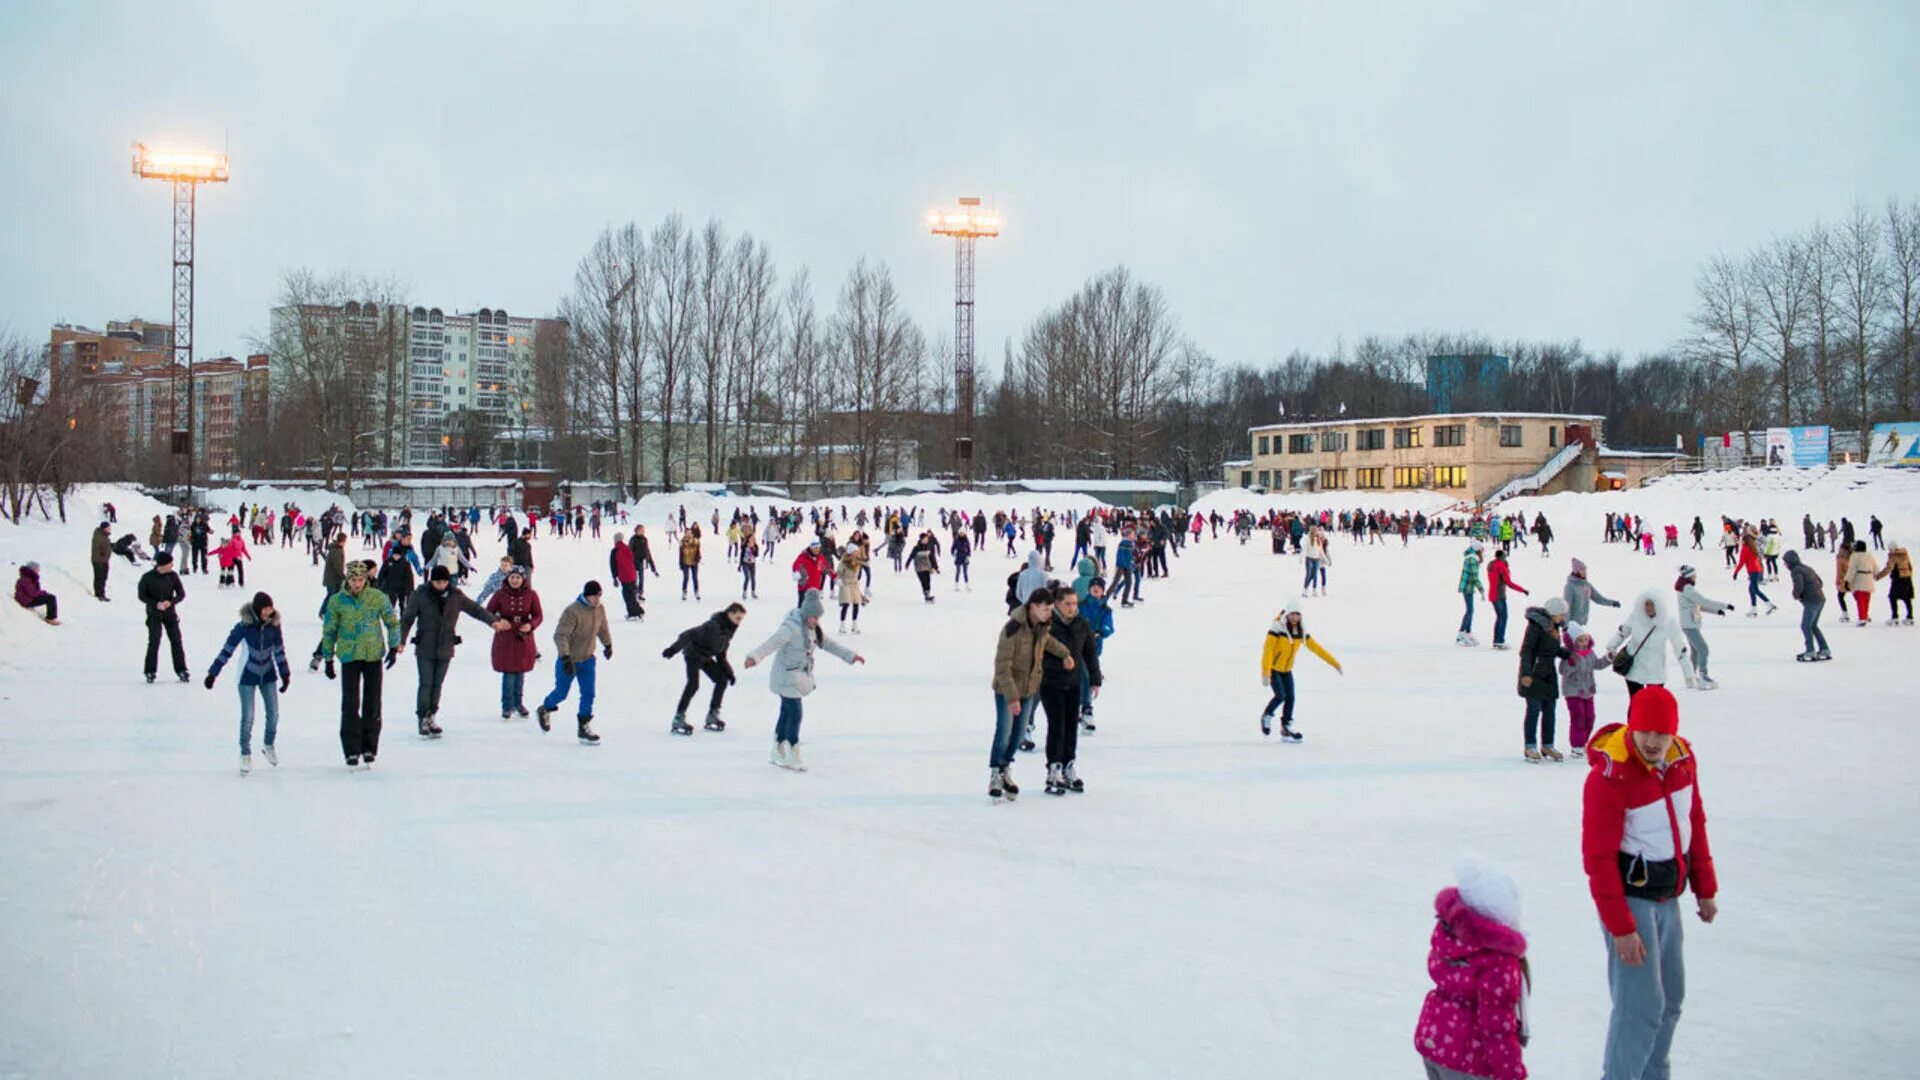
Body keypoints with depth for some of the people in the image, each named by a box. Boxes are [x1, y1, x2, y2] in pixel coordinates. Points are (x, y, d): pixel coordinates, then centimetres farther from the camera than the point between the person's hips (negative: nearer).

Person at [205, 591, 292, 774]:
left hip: (268, 675, 3)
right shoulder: (244, 626, -19)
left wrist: (285, 675, 3)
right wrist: (213, 673, -11)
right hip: (248, 676, -3)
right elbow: (227, 649, -13)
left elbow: (280, 651, 2)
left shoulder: (274, 625, -9)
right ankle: (246, 755, 16)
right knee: (247, 717, -1)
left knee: (273, 714, 7)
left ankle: (268, 745, 33)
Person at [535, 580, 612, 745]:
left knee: (588, 694, -1)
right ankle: (545, 710, 41)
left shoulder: (599, 609, -5)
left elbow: (603, 629, 15)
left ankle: (584, 727, 9)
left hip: (587, 659, 5)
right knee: (561, 692, 11)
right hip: (568, 660, -5)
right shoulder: (572, 611, -27)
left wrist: (608, 645, 29)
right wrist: (565, 657, -37)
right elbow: (560, 635, -30)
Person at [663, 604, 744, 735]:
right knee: (693, 684, -22)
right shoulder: (713, 625, -27)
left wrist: (729, 672, 6)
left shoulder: (728, 630, 2)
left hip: (706, 657, 9)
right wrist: (673, 649, -40)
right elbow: (689, 634, -33)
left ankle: (712, 715, 15)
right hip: (693, 654, -9)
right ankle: (678, 719, -17)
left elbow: (721, 655, 12)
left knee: (722, 679, 6)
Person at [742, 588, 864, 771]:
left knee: (787, 714, 16)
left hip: (799, 678, 9)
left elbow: (829, 644, 19)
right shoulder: (791, 627, -22)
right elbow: (772, 643, -35)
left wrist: (851, 655, 20)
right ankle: (792, 757, 5)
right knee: (794, 715, -7)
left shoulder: (814, 629, 7)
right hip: (787, 679, -9)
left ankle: (778, 754, 27)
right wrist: (754, 657, -50)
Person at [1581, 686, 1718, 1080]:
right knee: (1642, 1005, -8)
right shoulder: (1610, 777, -24)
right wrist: (1621, 928, -21)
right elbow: (1599, 859, -22)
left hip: (1667, 897, 8)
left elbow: (1694, 823, 11)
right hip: (1630, 899, -8)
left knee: (1670, 996, 18)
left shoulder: (1682, 758, -3)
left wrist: (1705, 888, 13)